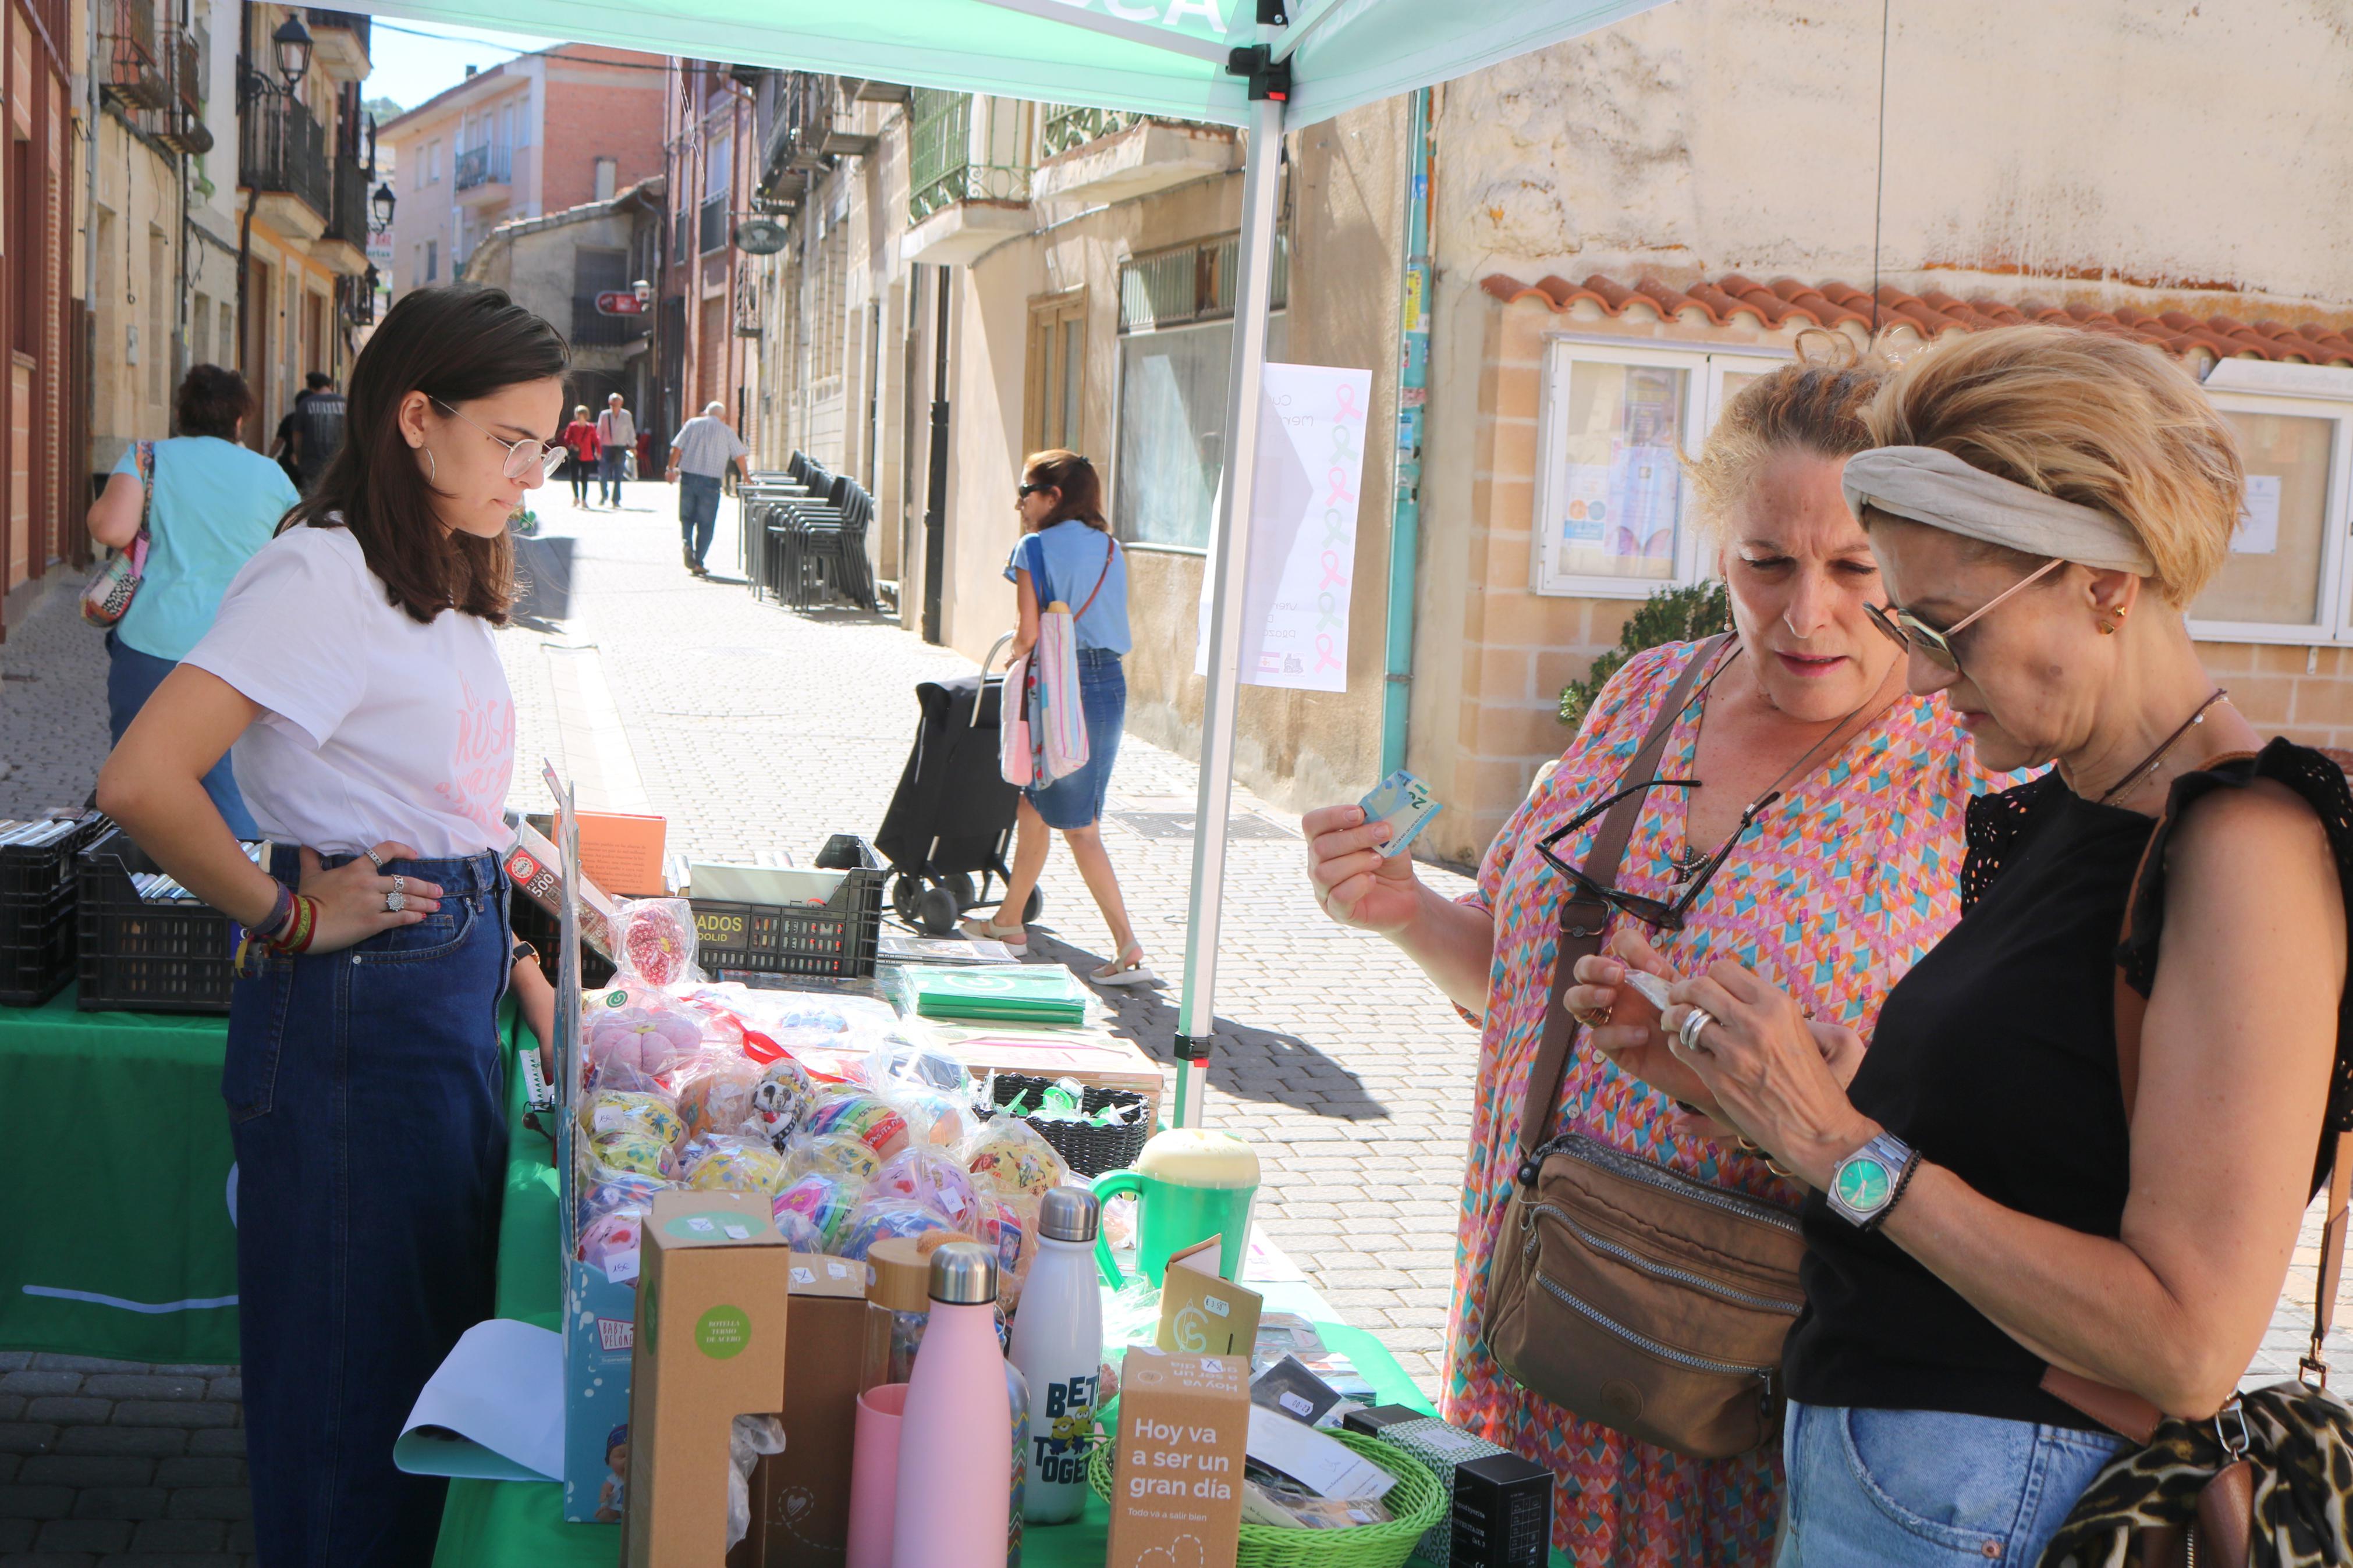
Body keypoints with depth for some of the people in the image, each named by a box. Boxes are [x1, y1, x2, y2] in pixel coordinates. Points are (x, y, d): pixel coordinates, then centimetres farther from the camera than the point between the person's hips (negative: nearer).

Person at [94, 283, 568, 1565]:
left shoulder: (439, 582, 12)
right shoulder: (323, 574, -17)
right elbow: (141, 783, -26)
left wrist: (514, 965, 14)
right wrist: (290, 920, -15)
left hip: (456, 988, 9)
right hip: (361, 1003, -9)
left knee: (444, 1333, 19)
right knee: (358, 1364, 4)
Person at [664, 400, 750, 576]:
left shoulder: (692, 424, 7)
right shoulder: (727, 432, 6)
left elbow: (676, 448, 1)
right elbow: (739, 457, 4)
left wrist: (671, 469, 8)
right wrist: (745, 477, 16)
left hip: (688, 477, 1)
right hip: (711, 481, -1)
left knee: (686, 517, 17)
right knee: (706, 523, 5)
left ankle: (687, 543, -9)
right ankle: (698, 563, 1)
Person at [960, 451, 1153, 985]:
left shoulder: (1035, 548, -8)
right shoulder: (1110, 548, 11)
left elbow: (1029, 635, -13)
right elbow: (1115, 626, 10)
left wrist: (1012, 653, 9)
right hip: (1110, 682, 7)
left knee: (1079, 827, -2)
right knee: (1035, 805, 21)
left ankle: (1129, 948, -7)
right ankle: (1009, 920, 33)